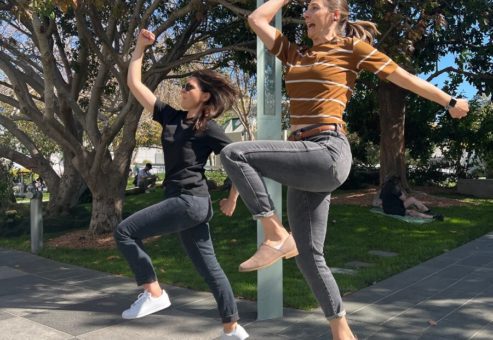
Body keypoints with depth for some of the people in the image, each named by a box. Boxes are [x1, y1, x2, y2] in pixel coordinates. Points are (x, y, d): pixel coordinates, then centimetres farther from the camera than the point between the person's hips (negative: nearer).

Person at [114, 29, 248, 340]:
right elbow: (135, 84, 13)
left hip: (191, 201, -8)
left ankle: (154, 294, -2)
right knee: (208, 265, 11)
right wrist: (140, 47, 10)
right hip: (184, 202, 8)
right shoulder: (170, 117, 12)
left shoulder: (209, 129, -7)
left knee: (125, 232, -9)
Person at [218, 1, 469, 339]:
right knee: (309, 256, 7)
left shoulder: (352, 47, 6)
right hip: (307, 161, 7)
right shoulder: (295, 54, 21)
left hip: (328, 153, -7)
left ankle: (276, 236, -12)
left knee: (234, 153, -19)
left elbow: (404, 76, 12)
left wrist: (449, 101, 19)